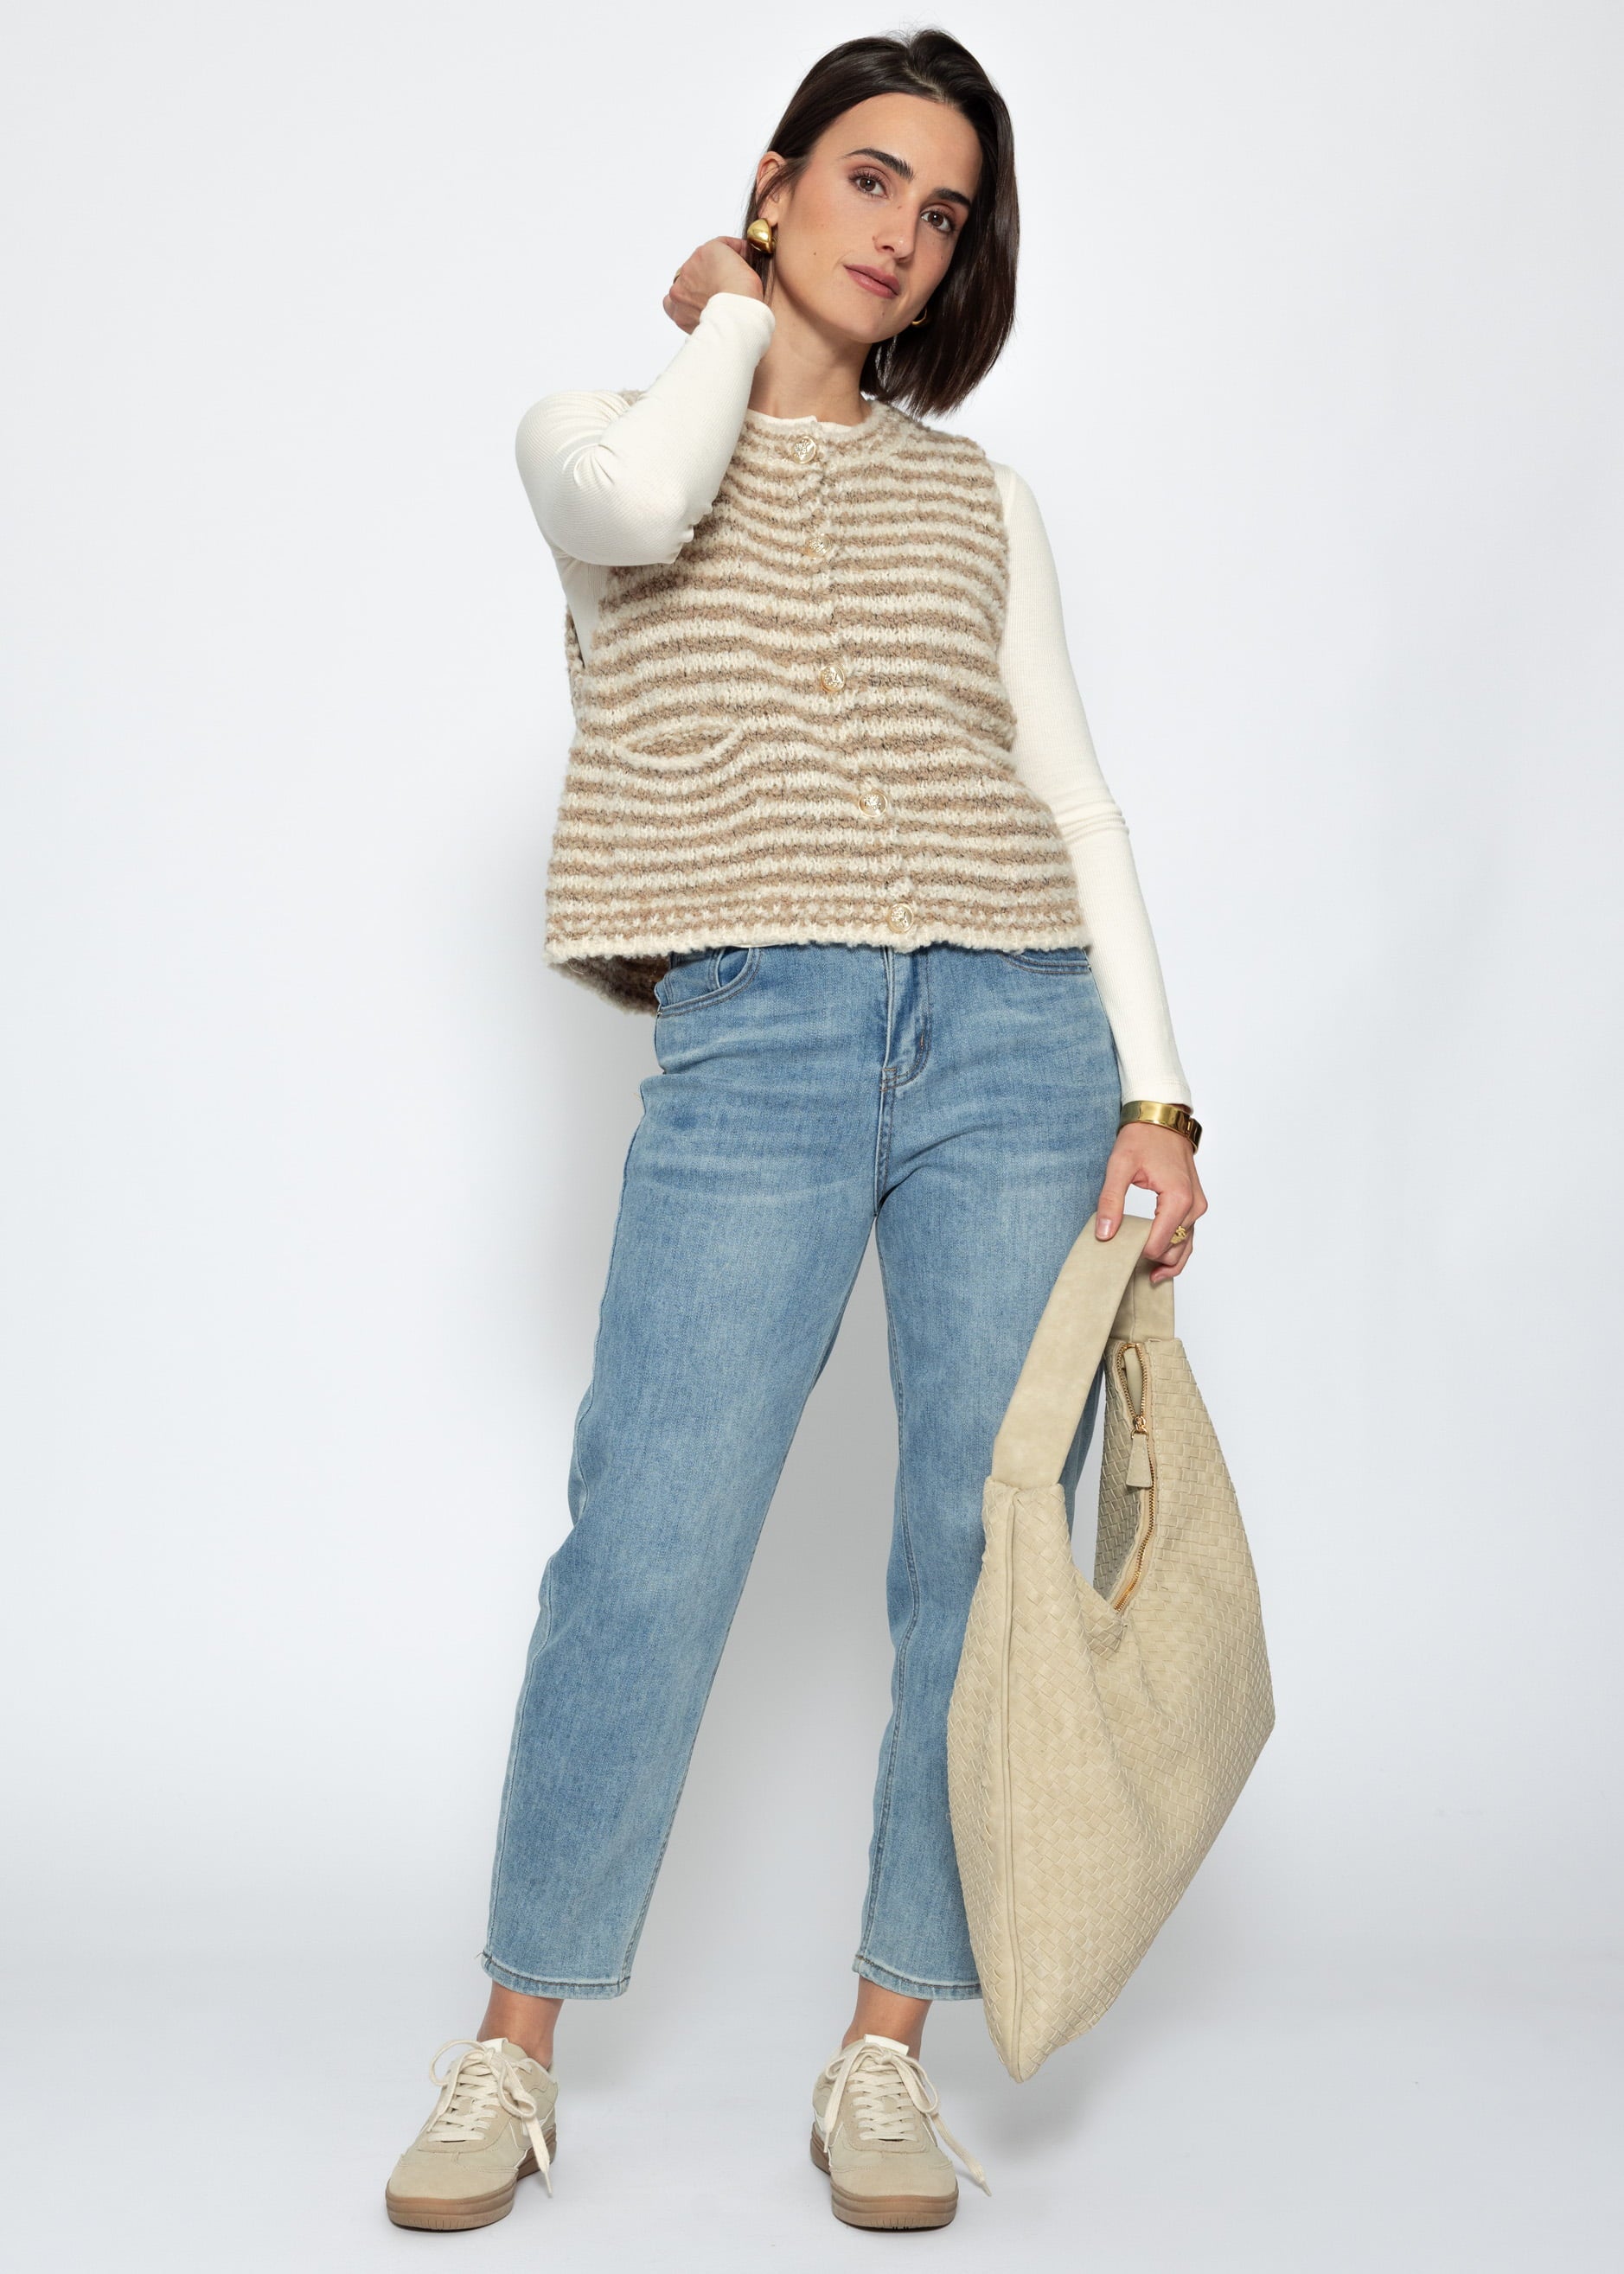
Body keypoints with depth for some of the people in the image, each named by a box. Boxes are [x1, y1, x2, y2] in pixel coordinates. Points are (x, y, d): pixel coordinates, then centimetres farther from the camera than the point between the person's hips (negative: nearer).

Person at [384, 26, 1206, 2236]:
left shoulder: (977, 499, 18)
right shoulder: (602, 434, 12)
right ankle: (513, 2053, 9)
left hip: (1015, 1040, 3)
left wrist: (1156, 1089, 1)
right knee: (646, 1546, -7)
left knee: (985, 1551, 1)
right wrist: (734, 312, 6)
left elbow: (1070, 791, 12)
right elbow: (643, 505, -14)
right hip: (753, 1052, -2)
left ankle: (887, 2054, 14)